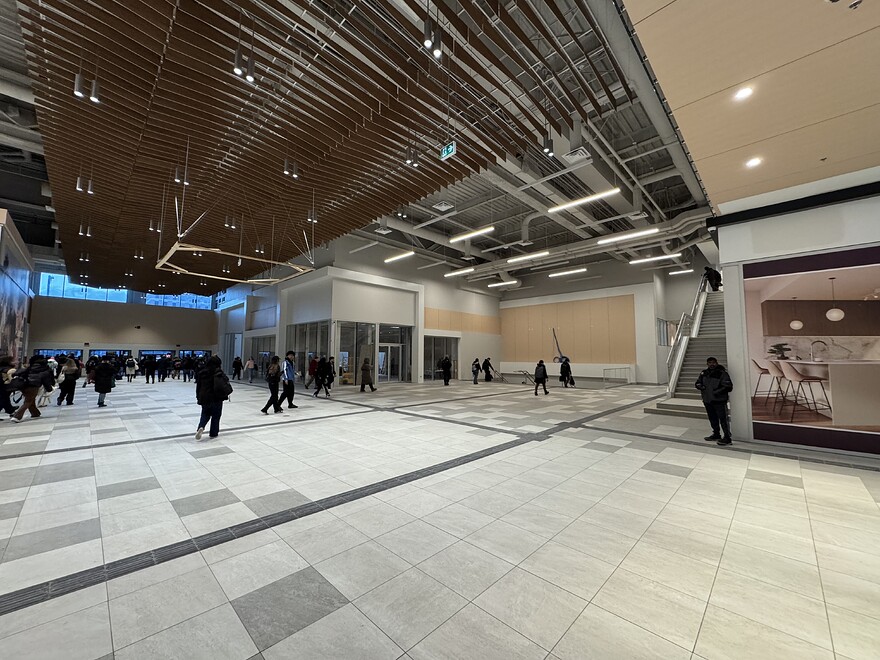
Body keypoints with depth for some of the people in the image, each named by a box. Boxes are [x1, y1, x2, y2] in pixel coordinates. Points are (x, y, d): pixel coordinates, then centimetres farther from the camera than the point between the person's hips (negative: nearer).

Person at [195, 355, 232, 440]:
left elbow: (198, 387, 8)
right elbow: (225, 386, -16)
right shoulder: (219, 374, -13)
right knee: (216, 416, 10)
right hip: (216, 399, -4)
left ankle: (201, 427, -4)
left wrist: (199, 398, 16)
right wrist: (228, 391, 3)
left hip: (204, 398, 4)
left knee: (205, 414, 21)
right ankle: (213, 433, 16)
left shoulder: (202, 373, 1)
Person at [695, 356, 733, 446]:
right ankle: (716, 434, 32)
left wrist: (716, 392, -19)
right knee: (712, 418, 18)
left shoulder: (722, 373, -11)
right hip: (707, 400, 6)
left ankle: (727, 438, 6)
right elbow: (697, 383, 17)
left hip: (719, 401, -6)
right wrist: (701, 387, -4)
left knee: (723, 419, -4)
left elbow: (728, 387, -15)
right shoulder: (703, 373, 6)